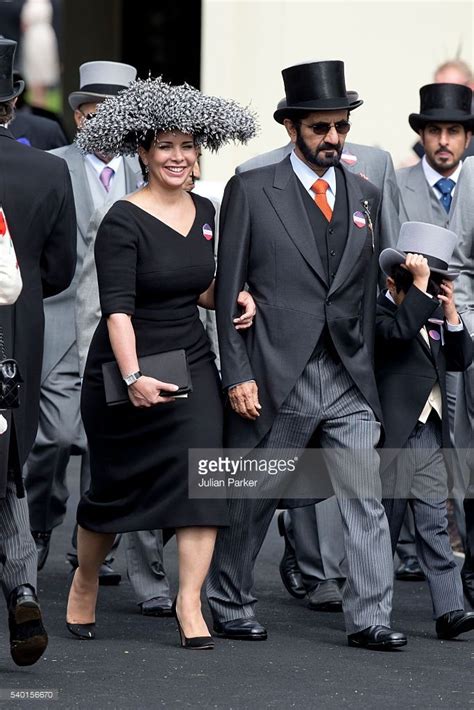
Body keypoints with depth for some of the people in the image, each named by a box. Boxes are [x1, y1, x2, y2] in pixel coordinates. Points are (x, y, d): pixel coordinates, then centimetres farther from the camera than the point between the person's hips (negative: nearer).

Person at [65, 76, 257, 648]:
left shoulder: (204, 212, 7)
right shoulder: (124, 222, -14)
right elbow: (118, 306, -21)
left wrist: (232, 294, -2)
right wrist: (133, 377, -32)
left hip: (191, 363, 5)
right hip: (125, 372, -5)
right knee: (114, 487, 7)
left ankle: (189, 603, -4)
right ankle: (84, 582, 32)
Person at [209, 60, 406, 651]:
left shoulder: (365, 196, 12)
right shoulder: (251, 191, -1)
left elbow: (368, 291, 15)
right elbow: (228, 289, -2)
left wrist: (366, 369, 10)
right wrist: (237, 374, -9)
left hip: (349, 381, 3)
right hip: (275, 378, -3)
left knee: (366, 499, -5)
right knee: (250, 502, 7)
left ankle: (369, 618, -1)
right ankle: (229, 608, 23)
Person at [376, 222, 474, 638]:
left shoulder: (434, 312, 15)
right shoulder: (380, 311, -6)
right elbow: (400, 330, -27)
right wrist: (420, 285, -24)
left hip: (431, 435, 6)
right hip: (393, 433, -6)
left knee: (435, 523, 0)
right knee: (386, 521, 3)